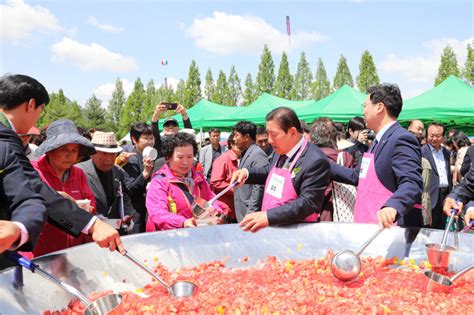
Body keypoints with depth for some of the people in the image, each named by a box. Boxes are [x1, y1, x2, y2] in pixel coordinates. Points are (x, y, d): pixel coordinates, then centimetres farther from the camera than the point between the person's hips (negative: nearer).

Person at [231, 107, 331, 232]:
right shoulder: (282, 150, 5)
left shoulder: (316, 161, -19)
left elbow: (308, 203, -22)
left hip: (295, 231, -7)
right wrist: (247, 173, 5)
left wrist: (268, 216, -29)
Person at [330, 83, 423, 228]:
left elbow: (412, 184, -27)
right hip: (370, 227, 9)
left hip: (386, 226, -9)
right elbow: (357, 176, 25)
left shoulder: (402, 139, -15)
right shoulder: (379, 141, 16)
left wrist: (393, 206, -46)